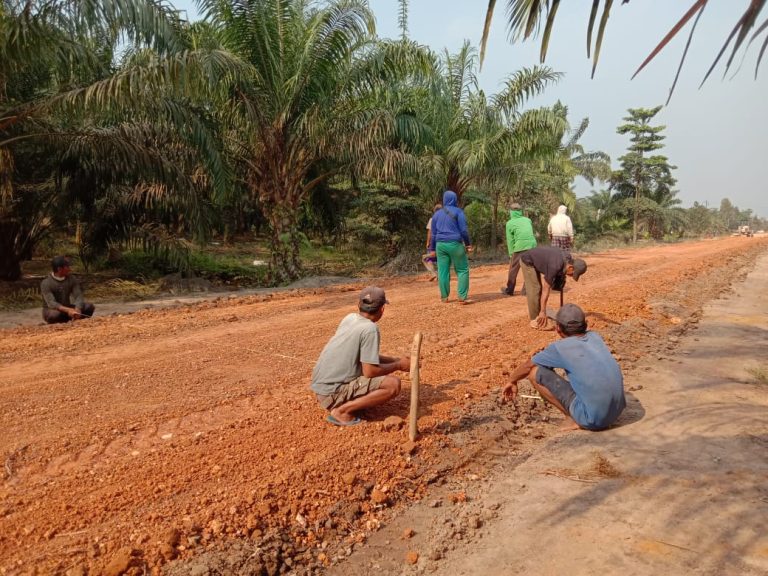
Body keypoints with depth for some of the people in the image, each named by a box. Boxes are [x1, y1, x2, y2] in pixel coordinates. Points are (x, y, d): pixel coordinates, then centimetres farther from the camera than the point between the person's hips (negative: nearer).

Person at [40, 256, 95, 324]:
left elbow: (78, 296, -13)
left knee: (89, 306, -19)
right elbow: (51, 303, -29)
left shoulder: (72, 279, -3)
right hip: (51, 310, -4)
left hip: (67, 308, 4)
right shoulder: (46, 283, -17)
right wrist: (68, 310, -46)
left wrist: (77, 309, -35)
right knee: (55, 314, -39)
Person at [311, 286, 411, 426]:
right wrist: (398, 365, -3)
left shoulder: (349, 318, 8)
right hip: (332, 392, -9)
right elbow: (370, 371, -18)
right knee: (393, 384, -14)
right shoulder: (370, 328, -16)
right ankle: (342, 411, -11)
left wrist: (395, 360, 18)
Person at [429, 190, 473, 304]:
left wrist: (432, 249, 20)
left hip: (440, 245, 4)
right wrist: (468, 244, 2)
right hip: (455, 244, -4)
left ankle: (444, 297, 13)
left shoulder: (437, 214, 12)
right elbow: (463, 230, -7)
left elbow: (433, 233, 14)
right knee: (462, 270, 2)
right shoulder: (458, 212, -1)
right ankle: (462, 297, -5)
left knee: (442, 271, 8)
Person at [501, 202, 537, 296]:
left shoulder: (510, 223, 7)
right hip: (532, 245, 3)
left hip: (520, 247, -3)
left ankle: (509, 290, 20)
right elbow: (531, 234, 17)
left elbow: (510, 240, 6)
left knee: (513, 269, 10)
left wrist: (511, 254, 10)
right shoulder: (528, 220, 17)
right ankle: (526, 289, 13)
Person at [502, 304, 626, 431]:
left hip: (593, 418, -7)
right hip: (616, 411, 7)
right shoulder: (594, 337, 9)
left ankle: (573, 419, 2)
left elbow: (527, 367, 10)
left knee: (535, 372, -2)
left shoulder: (559, 348, -7)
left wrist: (512, 381, 30)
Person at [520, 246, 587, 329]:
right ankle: (535, 319, -4)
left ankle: (532, 313, 27)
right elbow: (546, 288, -31)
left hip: (535, 261, 9)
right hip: (527, 261, -9)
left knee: (537, 288, 15)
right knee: (534, 290, -11)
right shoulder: (555, 266, -35)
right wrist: (543, 311, -28)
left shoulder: (569, 259, -12)